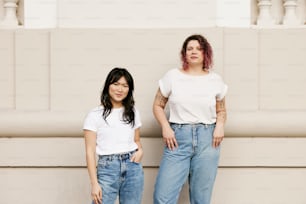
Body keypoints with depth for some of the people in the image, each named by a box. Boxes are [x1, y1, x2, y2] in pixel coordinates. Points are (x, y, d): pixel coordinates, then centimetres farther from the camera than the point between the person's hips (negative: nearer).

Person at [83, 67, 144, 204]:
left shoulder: (133, 112, 12)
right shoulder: (95, 115, -2)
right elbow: (90, 151, -4)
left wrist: (140, 151, -3)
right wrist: (94, 183, -10)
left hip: (133, 168, 4)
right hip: (107, 169, -4)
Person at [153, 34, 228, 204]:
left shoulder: (215, 80, 9)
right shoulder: (172, 76, 5)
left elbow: (221, 110, 18)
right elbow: (157, 106, 10)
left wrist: (220, 125, -3)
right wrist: (165, 128, -6)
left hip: (207, 139, 1)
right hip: (177, 139, -1)